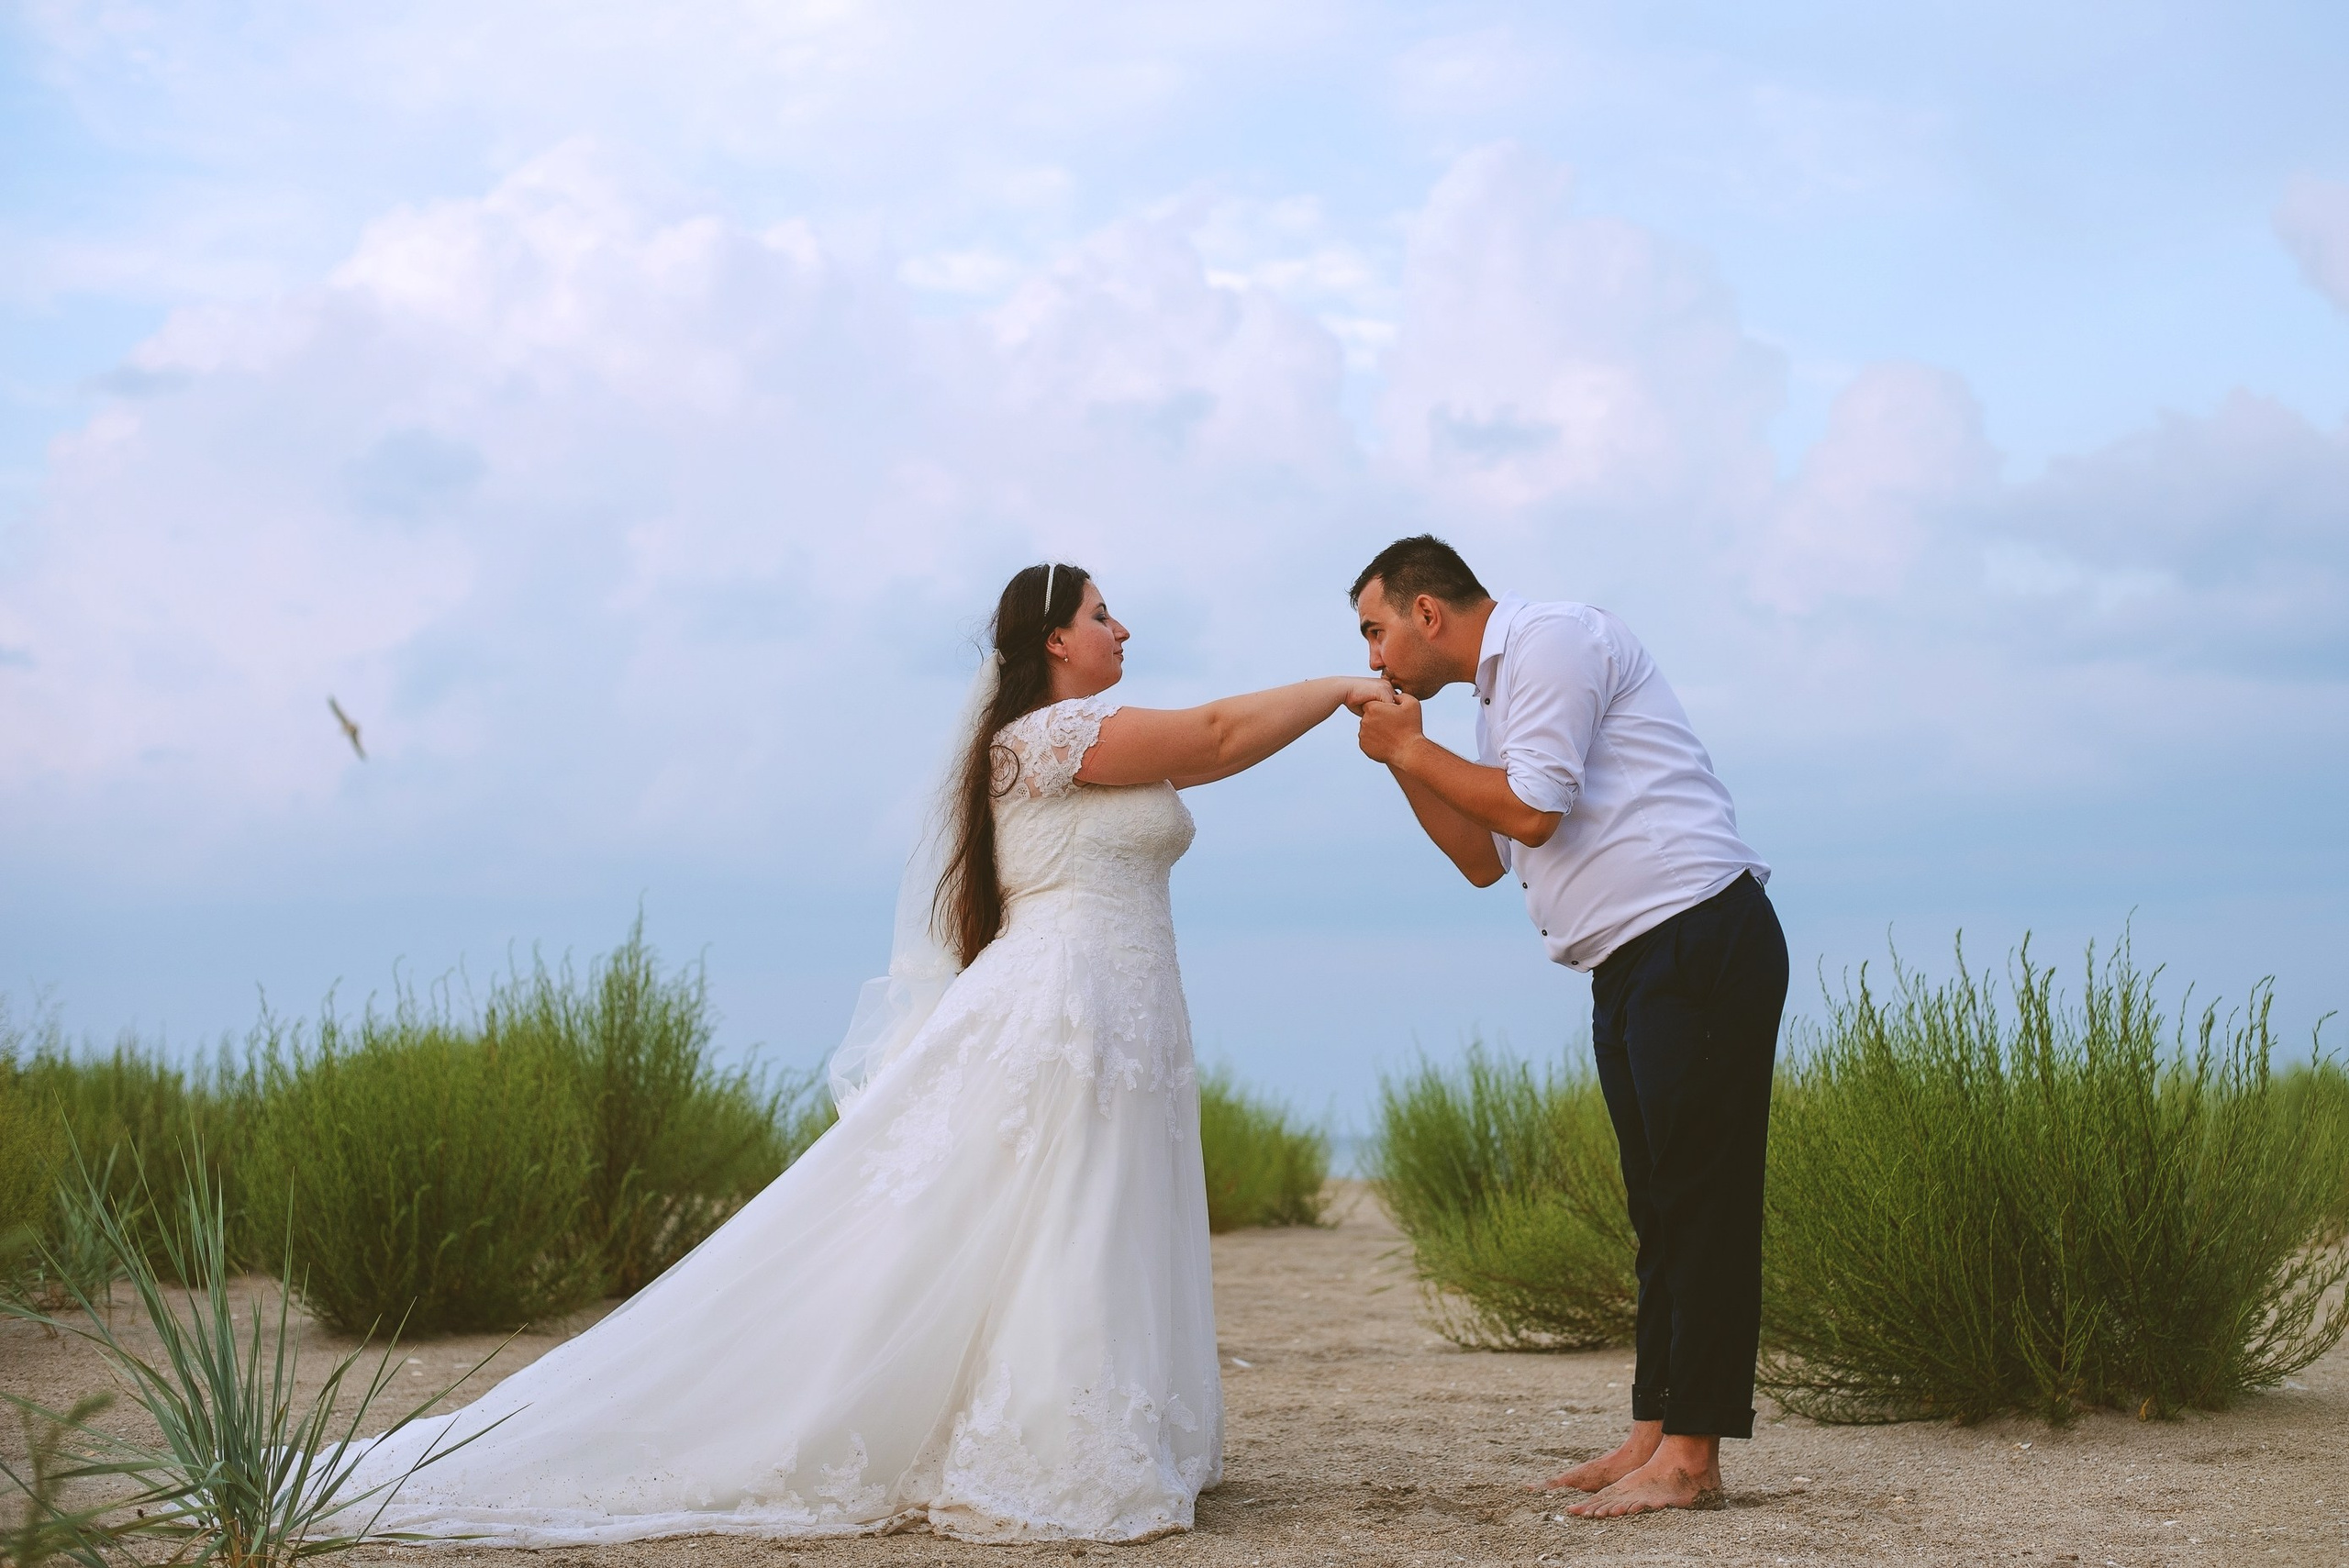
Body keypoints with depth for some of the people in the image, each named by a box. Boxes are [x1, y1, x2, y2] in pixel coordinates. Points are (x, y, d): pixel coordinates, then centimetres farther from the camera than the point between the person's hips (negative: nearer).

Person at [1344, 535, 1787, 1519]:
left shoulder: (1551, 640, -9)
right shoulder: (1501, 692, 21)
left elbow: (1532, 809, -18)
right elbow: (1486, 859, 21)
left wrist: (1412, 747, -5)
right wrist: (1403, 759, 11)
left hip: (1699, 945, -10)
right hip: (1633, 967, 10)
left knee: (1701, 1198, -7)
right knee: (1658, 1204, 10)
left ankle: (1691, 1456, -7)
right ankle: (1653, 1431, 14)